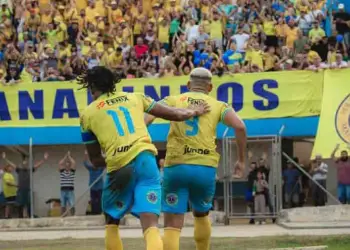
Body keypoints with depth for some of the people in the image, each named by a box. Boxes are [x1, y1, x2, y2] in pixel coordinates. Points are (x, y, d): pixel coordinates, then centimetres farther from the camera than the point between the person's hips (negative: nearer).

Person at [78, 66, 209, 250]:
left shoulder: (88, 114, 14)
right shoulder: (134, 97, 18)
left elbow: (95, 160, 17)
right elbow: (176, 115, 20)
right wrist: (194, 112, 41)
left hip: (118, 168, -1)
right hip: (145, 160, 1)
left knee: (111, 223, 22)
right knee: (150, 225, -7)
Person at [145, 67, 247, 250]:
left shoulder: (173, 101, 13)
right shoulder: (218, 106, 13)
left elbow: (146, 119, -3)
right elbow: (240, 127, -3)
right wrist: (241, 160, 5)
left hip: (175, 166, -1)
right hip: (205, 167, 1)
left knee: (172, 225, -2)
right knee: (201, 215, 27)